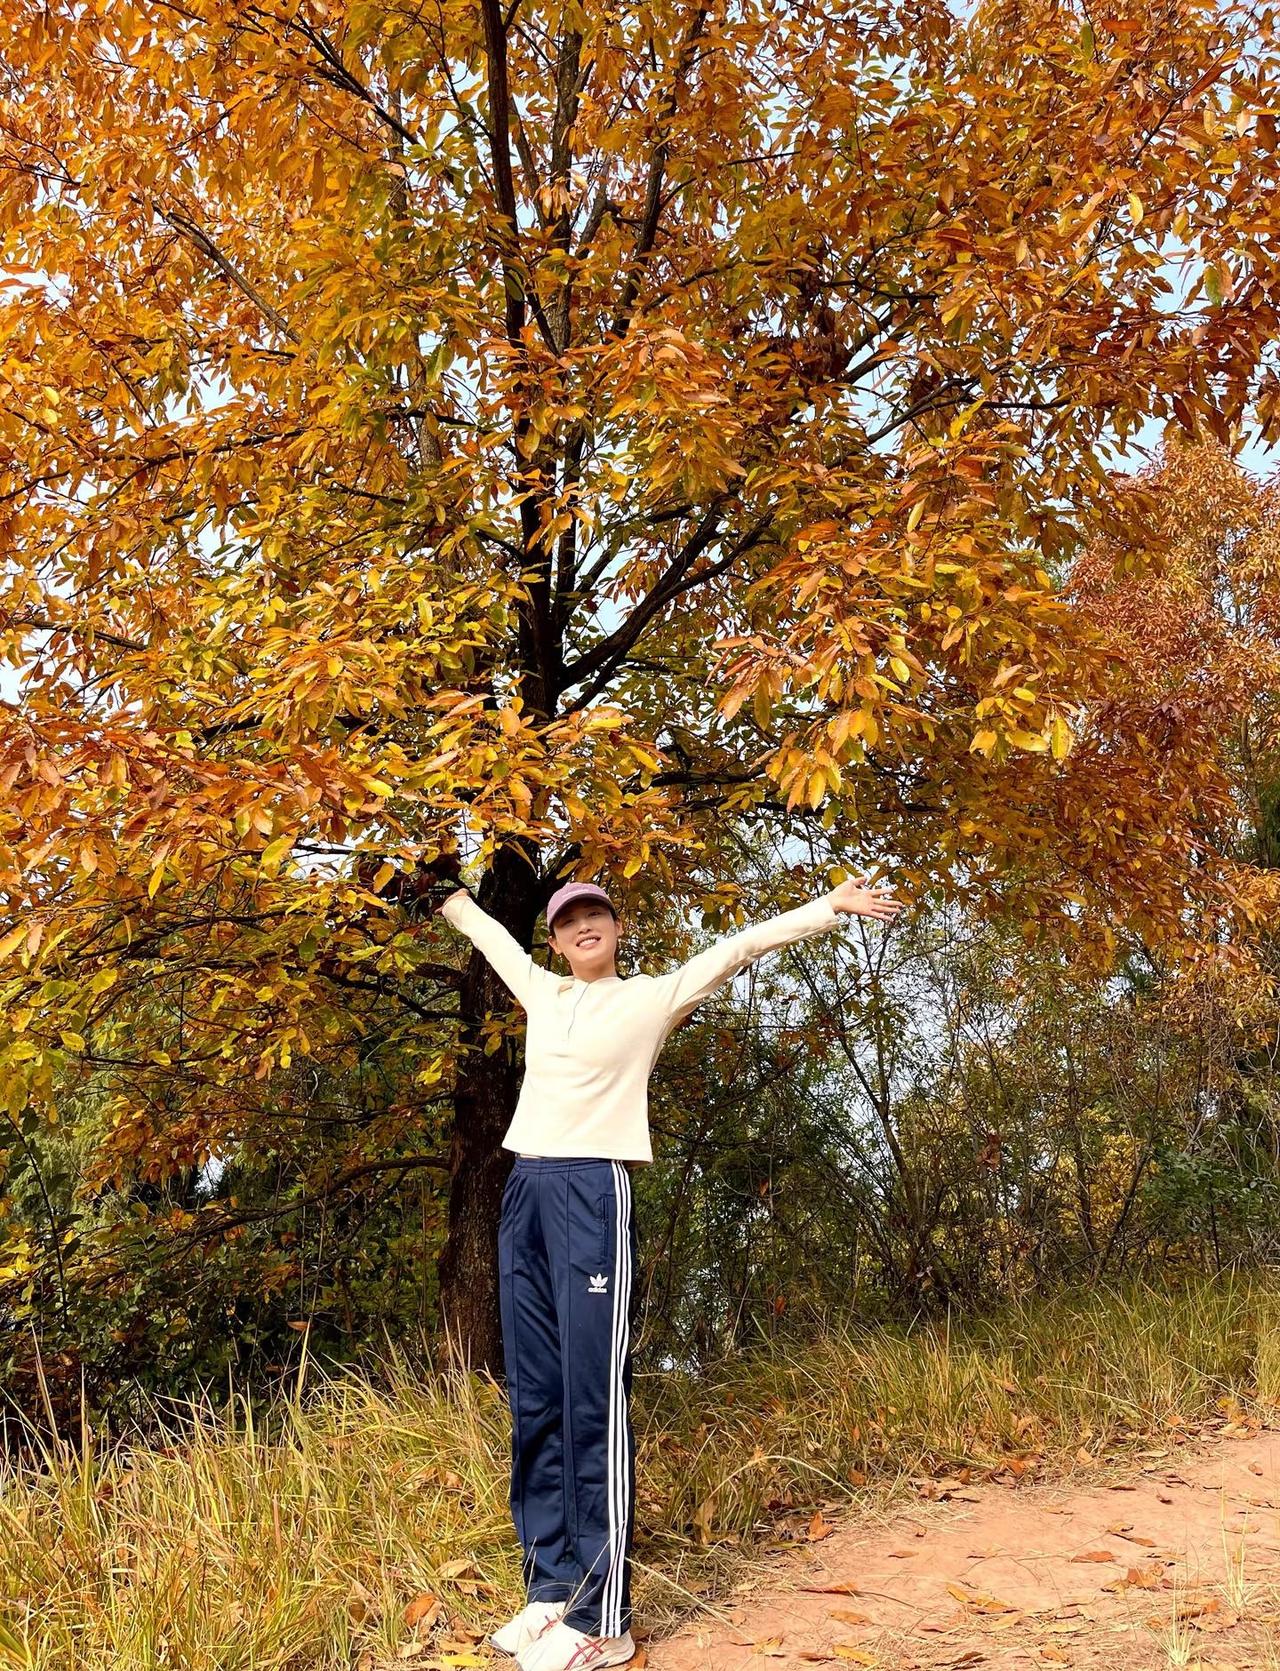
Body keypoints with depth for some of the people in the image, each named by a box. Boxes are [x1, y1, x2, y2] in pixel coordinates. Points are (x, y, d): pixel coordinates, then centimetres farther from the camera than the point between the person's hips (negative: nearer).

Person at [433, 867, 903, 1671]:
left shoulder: (651, 997, 4)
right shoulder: (543, 993, 18)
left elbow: (739, 947, 0)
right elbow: (494, 936, 37)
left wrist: (832, 906, -5)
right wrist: (455, 902, 53)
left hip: (592, 1192, -6)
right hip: (525, 1193, 6)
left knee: (595, 1400, -7)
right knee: (536, 1401, 8)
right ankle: (552, 1588, 18)